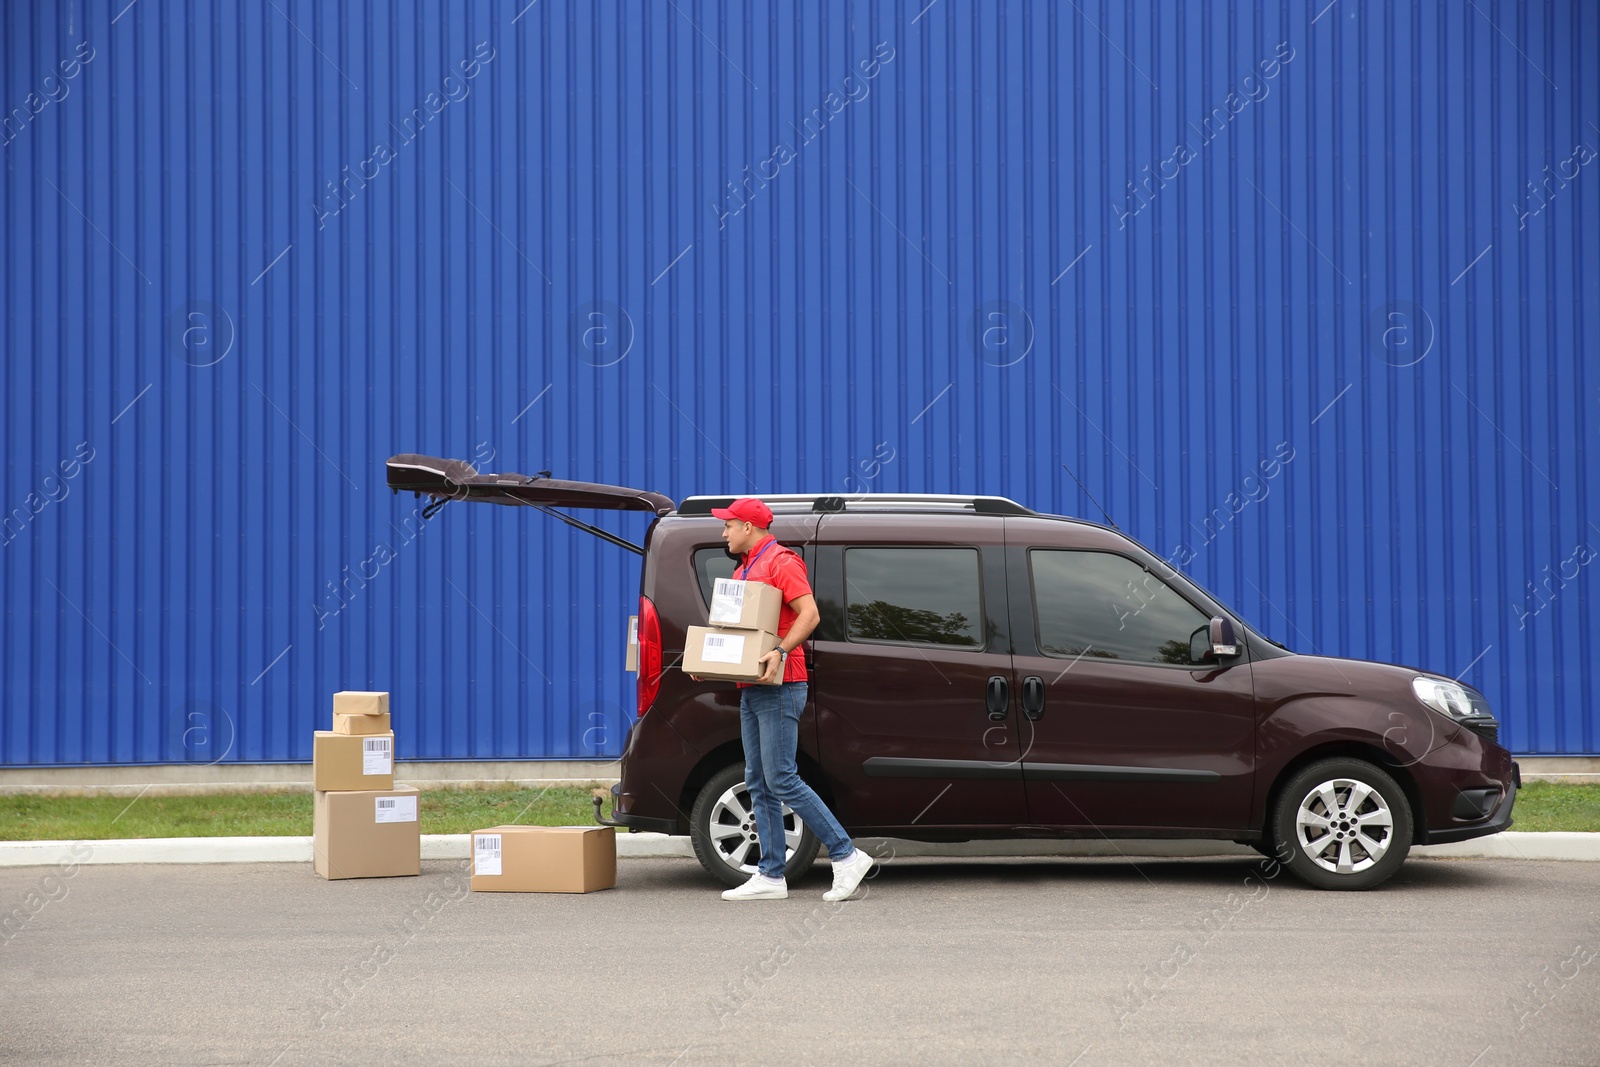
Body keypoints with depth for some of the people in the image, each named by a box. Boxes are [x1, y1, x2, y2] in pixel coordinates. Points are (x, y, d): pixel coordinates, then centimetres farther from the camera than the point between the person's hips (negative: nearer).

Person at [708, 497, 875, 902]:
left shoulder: (781, 561, -9)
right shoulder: (744, 571, 21)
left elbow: (809, 614, -19)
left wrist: (781, 652, -31)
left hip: (779, 686, -10)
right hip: (751, 688, 10)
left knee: (781, 779, -13)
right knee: (759, 783, 7)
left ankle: (846, 856, -9)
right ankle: (771, 877, 8)